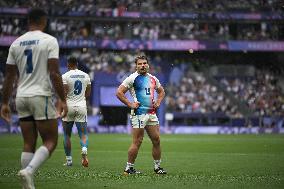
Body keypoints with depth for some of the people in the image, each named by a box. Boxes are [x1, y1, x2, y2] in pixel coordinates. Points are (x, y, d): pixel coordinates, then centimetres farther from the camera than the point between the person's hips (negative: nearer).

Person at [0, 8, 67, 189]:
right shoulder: (49, 40, -5)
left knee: (29, 144, 9)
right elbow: (54, 73, -13)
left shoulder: (16, 43, 9)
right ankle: (28, 171, -20)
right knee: (50, 141, 2)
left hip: (21, 97, 5)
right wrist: (63, 99, -9)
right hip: (41, 96, -5)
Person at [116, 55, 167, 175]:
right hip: (139, 113, -7)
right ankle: (128, 168, 1)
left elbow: (161, 91, 30)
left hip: (152, 113, 7)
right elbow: (119, 92, -8)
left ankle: (157, 167, 16)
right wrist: (130, 105, -11)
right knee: (137, 142, -7)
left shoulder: (153, 79, 14)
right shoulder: (132, 78, -6)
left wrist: (158, 102, 13)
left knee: (156, 140, 6)